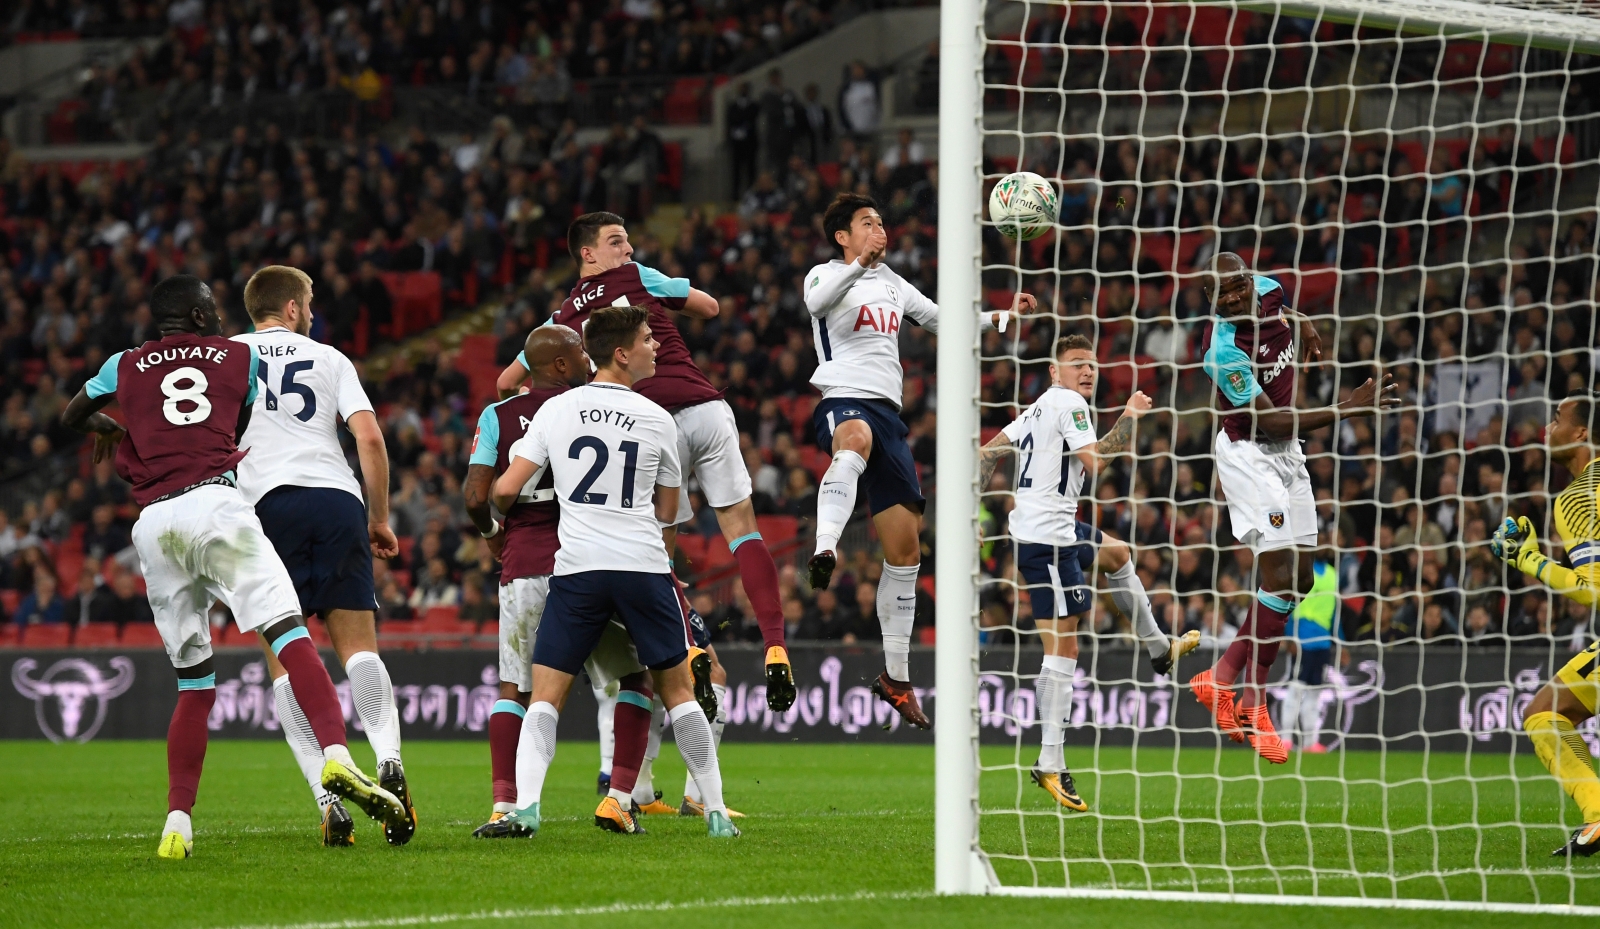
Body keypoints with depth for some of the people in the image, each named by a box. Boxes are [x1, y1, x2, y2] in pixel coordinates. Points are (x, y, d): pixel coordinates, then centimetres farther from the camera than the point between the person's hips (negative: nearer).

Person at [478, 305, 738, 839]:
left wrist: (500, 512, 24)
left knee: (545, 695, 2)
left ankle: (525, 806, -16)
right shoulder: (657, 420, 3)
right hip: (644, 565, 0)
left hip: (576, 570, 0)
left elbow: (505, 490, 1)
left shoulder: (555, 410, 3)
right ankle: (716, 811, 12)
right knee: (677, 689, 12)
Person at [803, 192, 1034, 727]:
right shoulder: (826, 276, 3)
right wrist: (859, 263, -39)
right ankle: (825, 551, -69)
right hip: (843, 400, -7)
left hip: (888, 412, 7)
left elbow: (940, 320, 35)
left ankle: (895, 678, 16)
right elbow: (817, 302, -22)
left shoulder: (891, 284, 24)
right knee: (856, 440, -46)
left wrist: (1001, 316, 22)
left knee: (905, 551, 6)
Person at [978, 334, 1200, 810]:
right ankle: (1050, 766, -15)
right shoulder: (1069, 403, -10)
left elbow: (987, 452, 19)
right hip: (1047, 535, -10)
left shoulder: (1039, 408, 18)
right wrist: (1130, 416, -11)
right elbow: (1094, 462, -21)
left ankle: (1159, 648, 49)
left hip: (1044, 524, 10)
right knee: (1063, 648, -11)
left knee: (1119, 554, 34)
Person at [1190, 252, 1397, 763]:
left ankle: (1224, 677, 11)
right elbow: (1271, 421, -25)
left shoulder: (1269, 290, -6)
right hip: (1249, 456, -8)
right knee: (1280, 577, -17)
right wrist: (1348, 409, -28)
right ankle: (1253, 707, -9)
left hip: (1287, 453, 8)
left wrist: (1304, 325, 12)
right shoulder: (1223, 352, -27)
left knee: (1298, 580, 6)